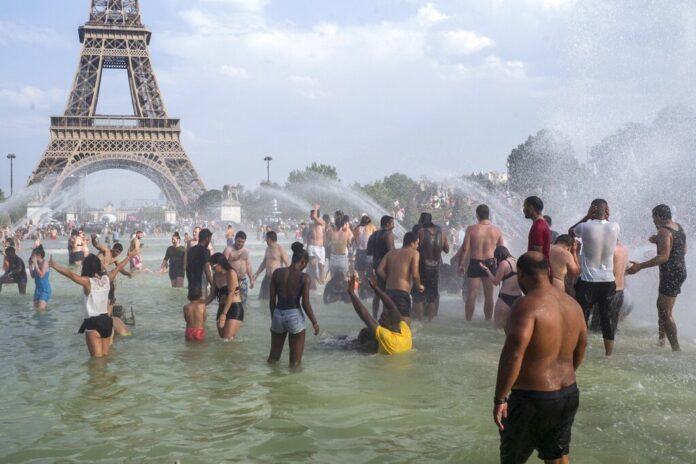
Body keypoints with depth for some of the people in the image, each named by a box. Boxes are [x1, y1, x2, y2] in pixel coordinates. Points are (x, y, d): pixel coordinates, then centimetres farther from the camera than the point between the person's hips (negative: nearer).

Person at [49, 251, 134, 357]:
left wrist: (54, 265, -30)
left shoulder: (87, 282, -15)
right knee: (105, 356, 17)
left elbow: (70, 274, -28)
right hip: (106, 321, 6)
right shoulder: (107, 279, 1)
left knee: (97, 358, 0)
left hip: (93, 324, -6)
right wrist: (129, 256, 31)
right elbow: (119, 267, 16)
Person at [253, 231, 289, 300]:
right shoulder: (268, 248, 12)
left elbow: (287, 264, -14)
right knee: (262, 299, 9)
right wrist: (256, 274, 20)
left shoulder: (280, 249, -11)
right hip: (267, 278, 8)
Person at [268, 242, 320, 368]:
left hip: (278, 315, 4)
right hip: (294, 315, -4)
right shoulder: (304, 277, -9)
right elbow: (305, 303, -10)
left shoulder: (277, 272, 0)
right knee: (295, 361, 10)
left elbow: (272, 300, 3)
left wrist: (273, 319, 16)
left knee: (273, 356, 21)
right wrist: (314, 322, 3)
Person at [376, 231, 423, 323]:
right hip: (402, 292, -6)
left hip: (388, 291, 6)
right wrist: (419, 286, 6)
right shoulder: (414, 253, 1)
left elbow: (379, 270, 5)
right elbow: (415, 274, -12)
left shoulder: (391, 253, 16)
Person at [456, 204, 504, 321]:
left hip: (475, 264, -2)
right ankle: (488, 321, 17)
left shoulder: (471, 229, -8)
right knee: (489, 296, 11)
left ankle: (468, 321, 5)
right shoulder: (497, 230, 0)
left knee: (471, 296, 3)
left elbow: (465, 249, -9)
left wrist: (461, 265, 0)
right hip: (490, 264, 2)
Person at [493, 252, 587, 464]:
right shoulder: (572, 304, 5)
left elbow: (513, 354, -30)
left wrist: (499, 398, -23)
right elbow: (580, 349, 18)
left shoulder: (528, 305, -21)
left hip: (533, 398, -7)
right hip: (569, 394, 7)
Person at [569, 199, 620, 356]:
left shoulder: (586, 227, -13)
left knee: (582, 318, 5)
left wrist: (587, 216, 1)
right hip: (608, 281, 3)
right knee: (607, 318, 11)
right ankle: (609, 353, 16)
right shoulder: (615, 227, -6)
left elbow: (570, 231, 9)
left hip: (588, 281, -2)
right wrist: (605, 218, 7)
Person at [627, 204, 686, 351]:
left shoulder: (664, 232, -18)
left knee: (666, 314, -7)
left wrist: (640, 266, -32)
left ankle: (676, 349, -7)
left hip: (670, 274, -10)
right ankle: (661, 340, 30)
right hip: (680, 271, 10)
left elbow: (664, 257, -28)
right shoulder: (679, 227, 11)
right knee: (661, 306, 22)